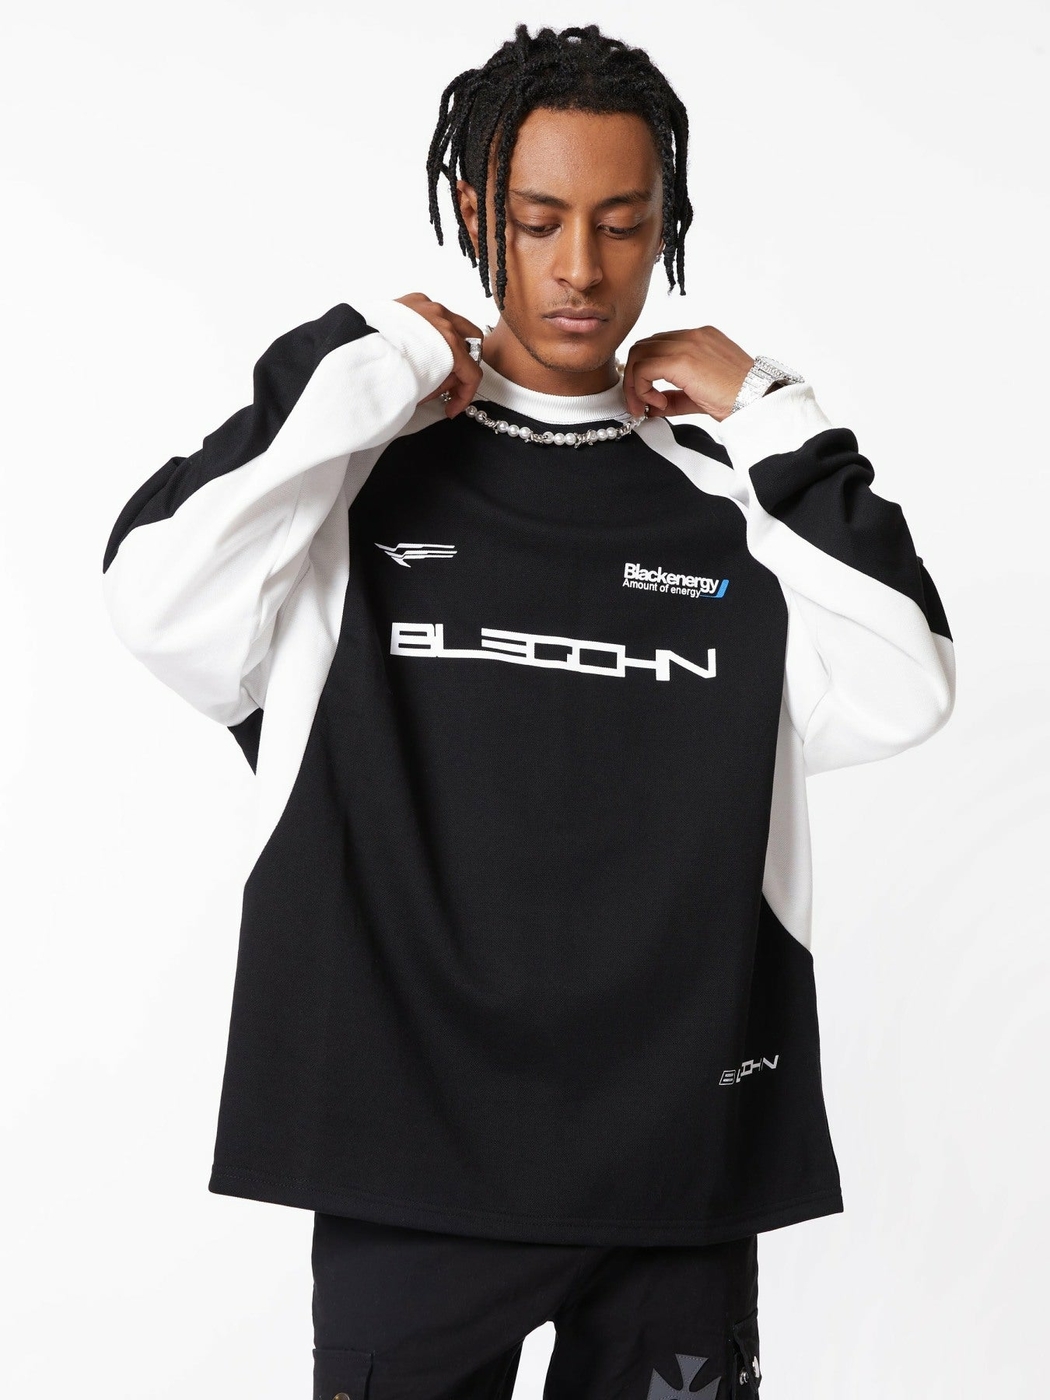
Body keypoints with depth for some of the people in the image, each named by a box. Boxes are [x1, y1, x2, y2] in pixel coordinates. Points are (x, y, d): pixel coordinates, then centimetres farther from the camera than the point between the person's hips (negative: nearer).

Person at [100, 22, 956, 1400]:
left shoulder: (728, 486, 6)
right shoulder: (359, 464, 1)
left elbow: (898, 693, -6)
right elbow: (162, 601, -15)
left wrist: (774, 425, -5)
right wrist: (364, 366, -10)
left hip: (681, 1146, 2)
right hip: (409, 1141, -1)